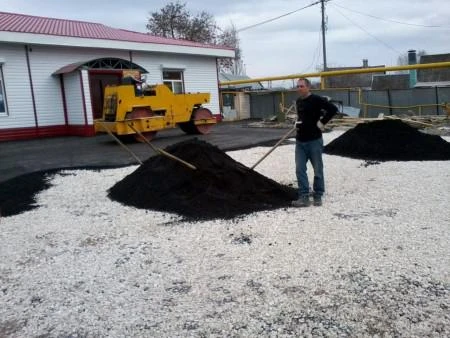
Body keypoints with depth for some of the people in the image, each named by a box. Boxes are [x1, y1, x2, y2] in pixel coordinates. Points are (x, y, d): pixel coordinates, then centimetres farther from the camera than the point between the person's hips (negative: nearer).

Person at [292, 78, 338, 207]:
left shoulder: (316, 99, -11)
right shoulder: (298, 101, 12)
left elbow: (333, 109, -18)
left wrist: (322, 122, -16)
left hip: (314, 140, -7)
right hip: (300, 141, 7)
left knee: (318, 170, 5)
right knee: (300, 170, 1)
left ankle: (318, 196, 17)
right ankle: (304, 197, 5)